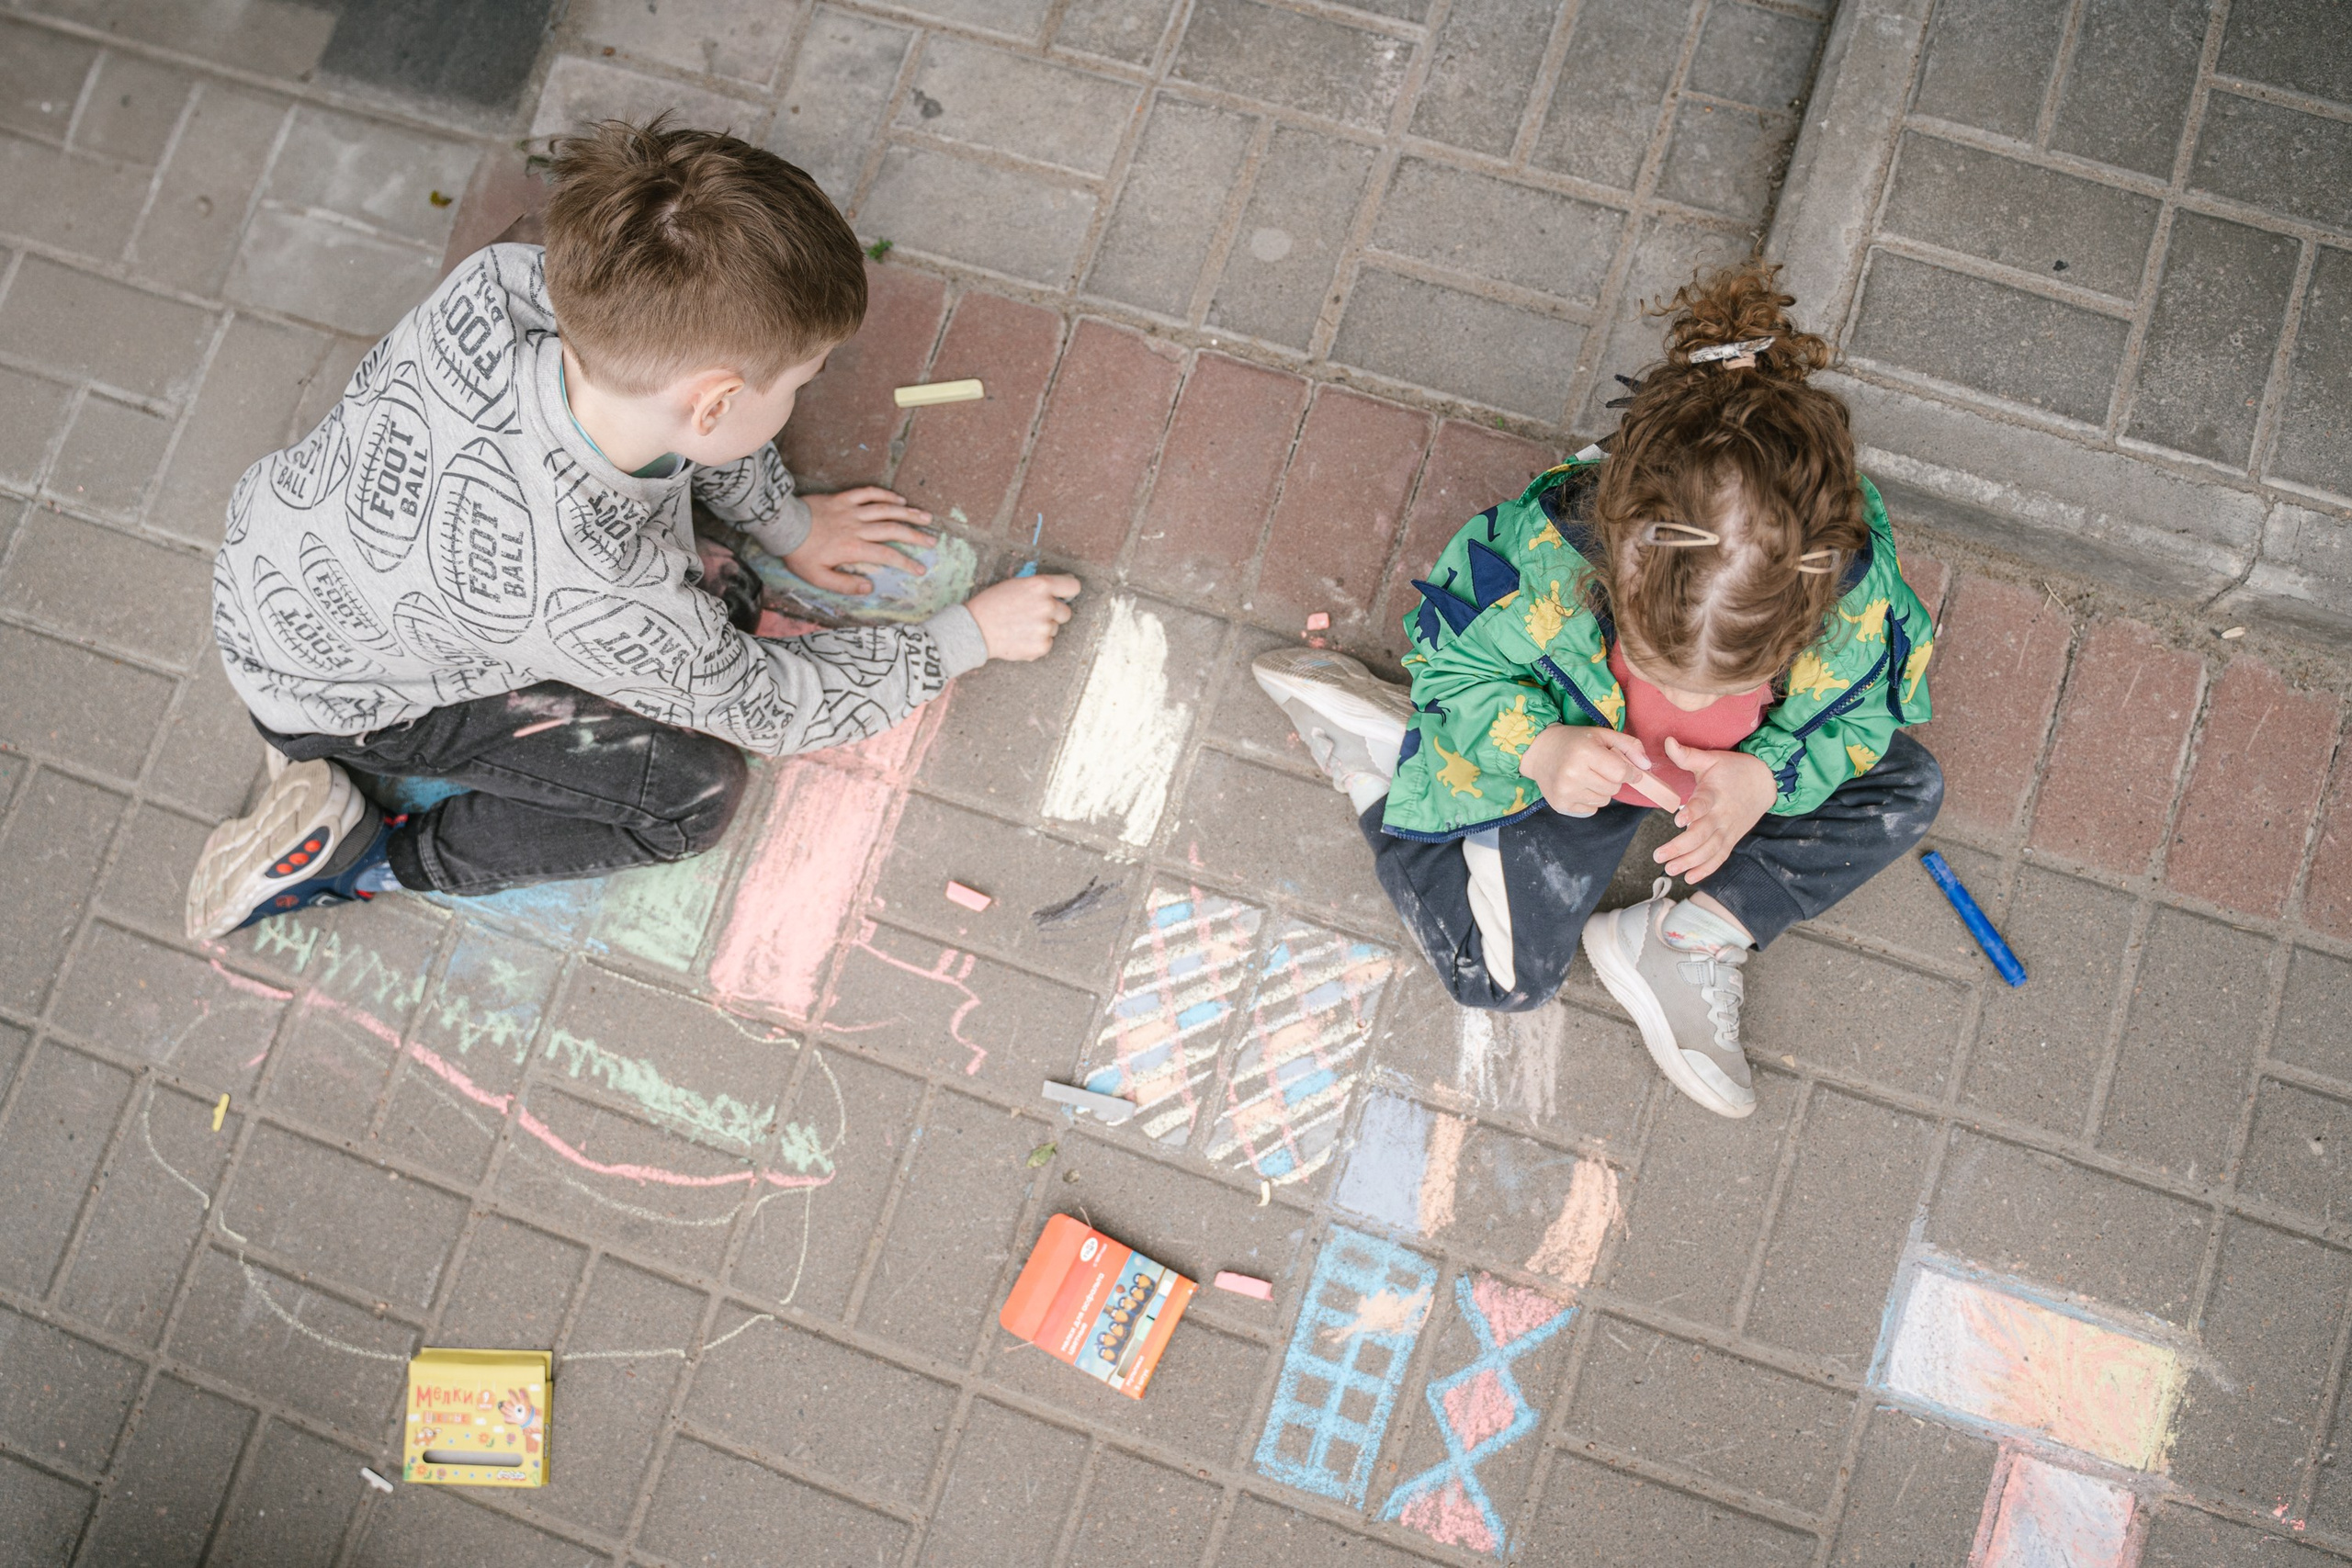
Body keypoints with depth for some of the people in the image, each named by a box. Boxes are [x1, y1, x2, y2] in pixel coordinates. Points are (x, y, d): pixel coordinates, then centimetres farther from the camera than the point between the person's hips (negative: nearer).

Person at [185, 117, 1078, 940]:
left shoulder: (504, 283, -29)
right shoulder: (601, 604, -42)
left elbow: (677, 397, -6)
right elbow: (768, 708, -21)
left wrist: (787, 524, 6)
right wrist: (970, 635, -11)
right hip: (328, 689, -6)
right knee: (694, 788, -6)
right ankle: (364, 858, 3)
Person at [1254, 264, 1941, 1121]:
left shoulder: (1853, 585, -37)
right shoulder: (1541, 554, -43)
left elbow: (1863, 712, -13)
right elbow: (1456, 663, -21)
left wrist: (1767, 778, -33)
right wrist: (1537, 747, -40)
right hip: (1572, 754, -3)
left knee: (1908, 789, -7)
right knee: (1499, 975, 4)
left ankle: (1697, 936, -9)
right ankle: (1371, 751, 18)